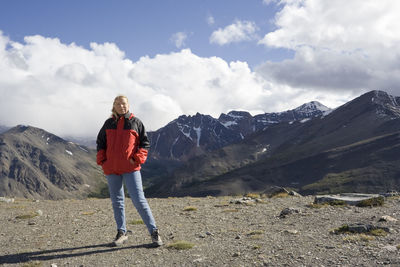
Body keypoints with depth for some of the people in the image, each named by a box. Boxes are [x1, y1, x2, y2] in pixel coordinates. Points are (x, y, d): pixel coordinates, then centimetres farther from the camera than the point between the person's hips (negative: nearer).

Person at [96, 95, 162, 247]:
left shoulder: (135, 122, 3)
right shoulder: (108, 123, 10)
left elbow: (145, 142, 4)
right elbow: (100, 142, 19)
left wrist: (137, 159, -8)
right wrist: (102, 160, 6)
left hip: (131, 168, -4)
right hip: (111, 169, 4)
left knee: (139, 200, -9)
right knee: (117, 202, 10)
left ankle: (154, 232, -1)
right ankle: (121, 233, 22)